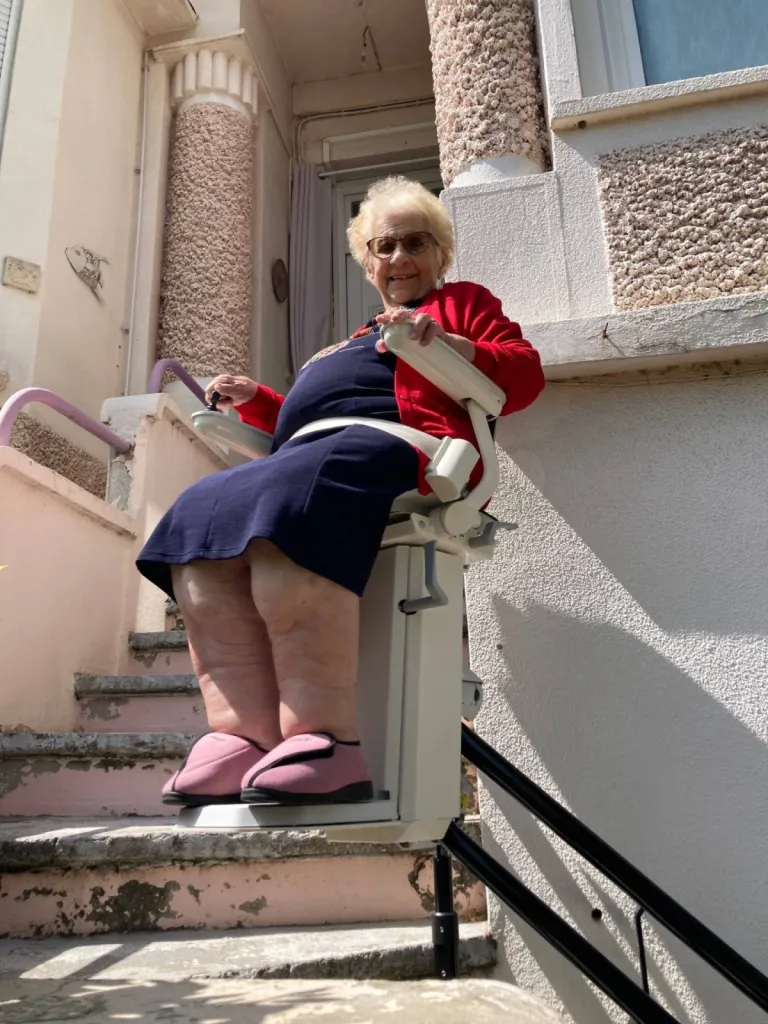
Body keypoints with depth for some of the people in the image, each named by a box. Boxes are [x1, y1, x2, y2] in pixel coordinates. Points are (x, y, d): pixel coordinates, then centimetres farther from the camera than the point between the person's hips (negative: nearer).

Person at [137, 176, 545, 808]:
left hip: (394, 447, -7)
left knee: (287, 502, -37)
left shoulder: (462, 302, 23)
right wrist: (256, 400, 29)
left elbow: (526, 372, 5)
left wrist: (448, 344, -11)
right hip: (310, 454, 7)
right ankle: (243, 734, -34)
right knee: (204, 516, -21)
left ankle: (325, 739, -42)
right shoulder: (358, 340, 42)